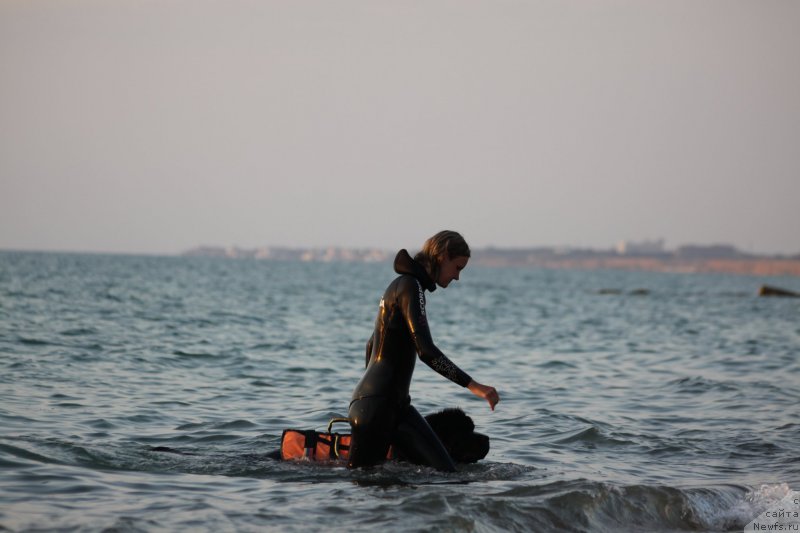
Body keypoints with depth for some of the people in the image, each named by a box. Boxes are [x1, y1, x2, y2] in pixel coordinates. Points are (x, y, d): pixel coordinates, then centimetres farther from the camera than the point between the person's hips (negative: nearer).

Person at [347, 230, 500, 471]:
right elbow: (426, 351, -23)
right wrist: (472, 385, -26)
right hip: (376, 403, -10)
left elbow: (372, 345, 27)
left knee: (447, 473, -3)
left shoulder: (402, 285, 18)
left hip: (395, 403, 10)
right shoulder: (410, 286, -13)